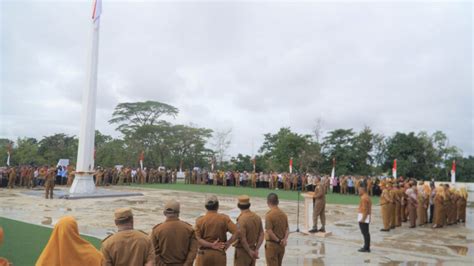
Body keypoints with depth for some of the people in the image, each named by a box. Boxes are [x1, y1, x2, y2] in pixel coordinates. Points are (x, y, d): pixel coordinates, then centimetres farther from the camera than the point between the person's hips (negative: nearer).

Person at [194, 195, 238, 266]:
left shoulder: (200, 220, -4)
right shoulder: (224, 218, -6)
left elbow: (197, 238, -13)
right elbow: (236, 232, -14)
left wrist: (211, 245, -15)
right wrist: (228, 243, -6)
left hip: (204, 253, 0)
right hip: (219, 253, 0)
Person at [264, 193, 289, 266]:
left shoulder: (269, 214, -17)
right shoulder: (283, 214, 4)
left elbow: (269, 231, -22)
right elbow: (287, 229, 3)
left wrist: (278, 240, -12)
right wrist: (285, 239, -9)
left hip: (271, 244, -6)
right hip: (281, 245, 6)